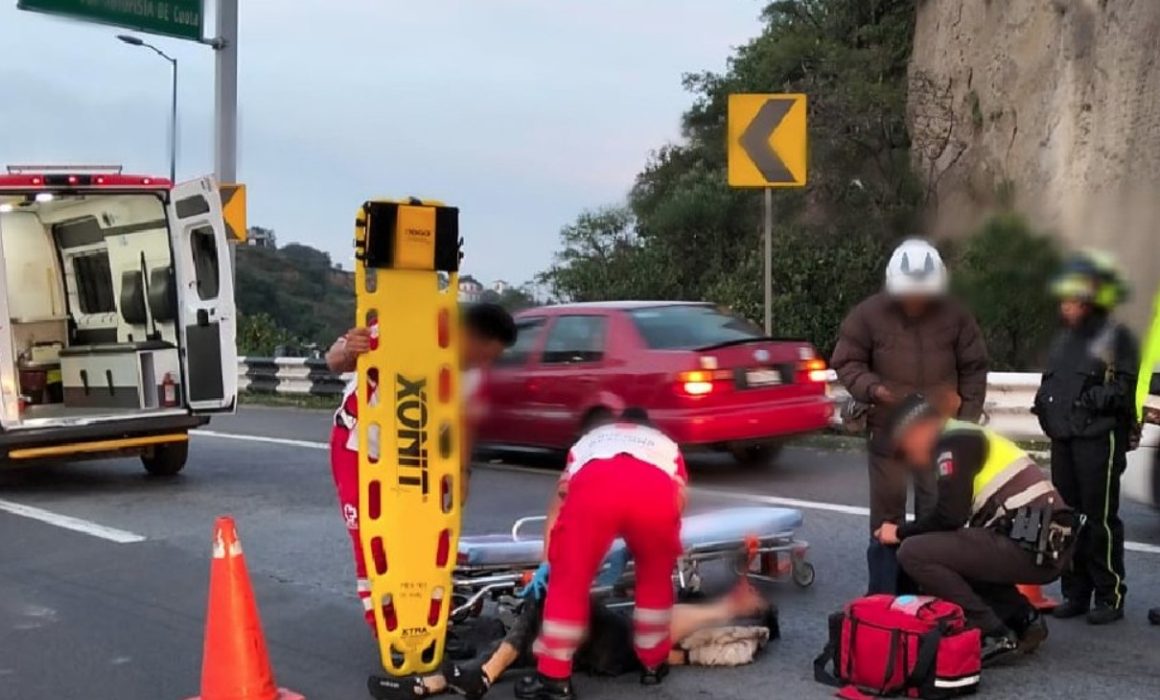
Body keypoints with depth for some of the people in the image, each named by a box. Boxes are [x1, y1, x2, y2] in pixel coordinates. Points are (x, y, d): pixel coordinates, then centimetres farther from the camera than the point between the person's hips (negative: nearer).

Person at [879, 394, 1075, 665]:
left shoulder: (953, 443, -5)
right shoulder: (967, 438, 24)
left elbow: (950, 515, -13)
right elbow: (963, 517, 26)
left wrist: (901, 533, 2)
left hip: (1030, 547, -10)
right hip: (1049, 546, 10)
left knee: (914, 553, -11)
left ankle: (994, 635, -7)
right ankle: (1024, 620, 15)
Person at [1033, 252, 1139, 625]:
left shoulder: (1116, 338, -5)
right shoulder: (1063, 339, 18)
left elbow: (1124, 390, -9)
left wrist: (1097, 399, -22)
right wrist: (1044, 401, 9)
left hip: (1099, 440, -7)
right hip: (1063, 440, 8)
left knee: (1101, 519, -4)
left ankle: (1110, 596, 6)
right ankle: (1076, 594, 20)